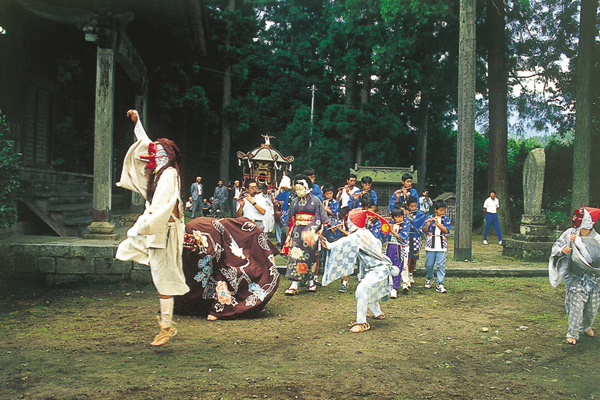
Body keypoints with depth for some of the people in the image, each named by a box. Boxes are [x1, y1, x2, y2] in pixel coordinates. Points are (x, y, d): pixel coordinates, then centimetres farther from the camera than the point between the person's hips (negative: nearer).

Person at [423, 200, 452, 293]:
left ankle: (440, 284, -3)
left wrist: (437, 223, -17)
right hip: (430, 246, 1)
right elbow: (424, 231, 1)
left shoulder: (446, 219, 4)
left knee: (441, 265, -6)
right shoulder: (430, 218, 3)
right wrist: (427, 224, -18)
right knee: (429, 264, 8)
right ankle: (430, 279, 32)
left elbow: (446, 230, -9)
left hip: (441, 246, 0)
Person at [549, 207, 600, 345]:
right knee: (576, 306, -7)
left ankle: (586, 326, 41)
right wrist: (562, 249, -24)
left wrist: (578, 242, -25)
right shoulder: (570, 233, -7)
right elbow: (556, 245, -1)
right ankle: (572, 333, 9)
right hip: (576, 278, -1)